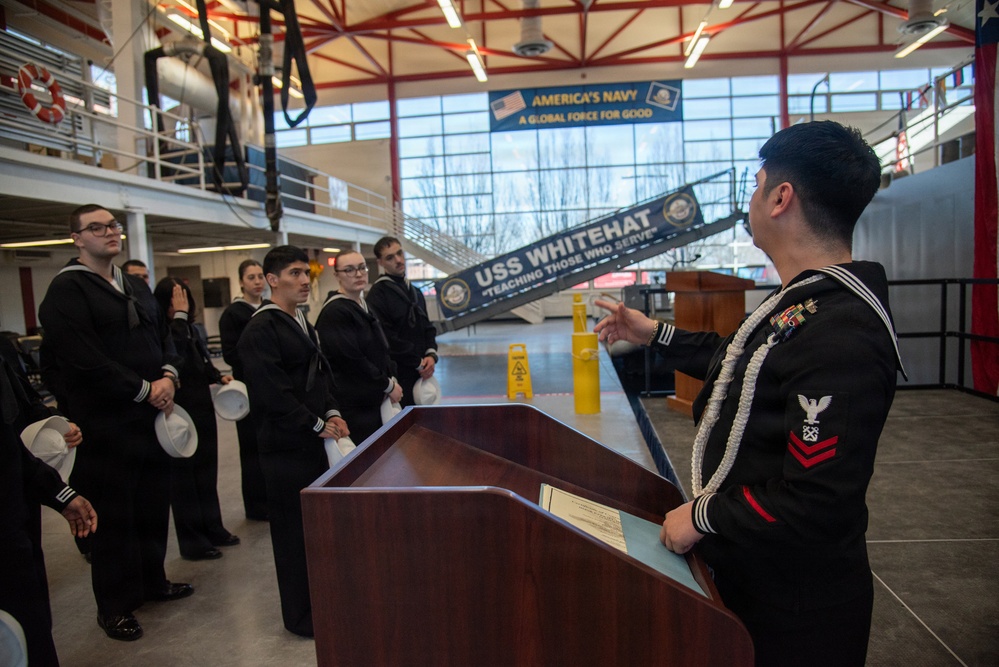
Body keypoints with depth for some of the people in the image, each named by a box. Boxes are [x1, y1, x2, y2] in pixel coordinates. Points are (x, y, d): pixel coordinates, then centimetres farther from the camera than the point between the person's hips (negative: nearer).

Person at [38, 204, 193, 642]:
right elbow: (84, 360, -19)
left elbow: (163, 338, 15)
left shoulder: (136, 287, 15)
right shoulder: (67, 290, -9)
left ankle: (151, 581, 33)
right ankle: (114, 606, 21)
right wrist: (144, 390, -14)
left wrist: (168, 376, -5)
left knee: (154, 505, 15)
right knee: (113, 515, 5)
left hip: (153, 415, 7)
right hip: (107, 422, -7)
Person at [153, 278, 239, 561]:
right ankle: (192, 541, 17)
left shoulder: (192, 331, 6)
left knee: (207, 471, 16)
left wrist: (220, 377, 0)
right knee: (183, 476, 5)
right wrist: (179, 316, -27)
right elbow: (175, 358, -35)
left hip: (203, 410, 7)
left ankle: (212, 528, 31)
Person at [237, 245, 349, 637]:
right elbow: (273, 392, -21)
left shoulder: (302, 324, 14)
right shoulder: (260, 330, -14)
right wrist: (318, 425, -14)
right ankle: (301, 617, 20)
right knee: (293, 531, 4)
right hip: (286, 446, -8)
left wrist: (331, 413, 4)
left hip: (314, 441, 8)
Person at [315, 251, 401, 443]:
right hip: (353, 406, -9)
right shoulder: (334, 312, -15)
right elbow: (352, 360, -19)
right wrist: (388, 385, -11)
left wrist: (392, 379, 5)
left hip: (374, 399, 9)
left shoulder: (364, 305, 13)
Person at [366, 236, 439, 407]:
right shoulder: (378, 293, -8)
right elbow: (387, 338, -14)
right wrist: (418, 362, -11)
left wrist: (431, 354, -2)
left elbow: (428, 328, 18)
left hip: (421, 374, 7)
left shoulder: (415, 292, 17)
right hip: (398, 376, -7)